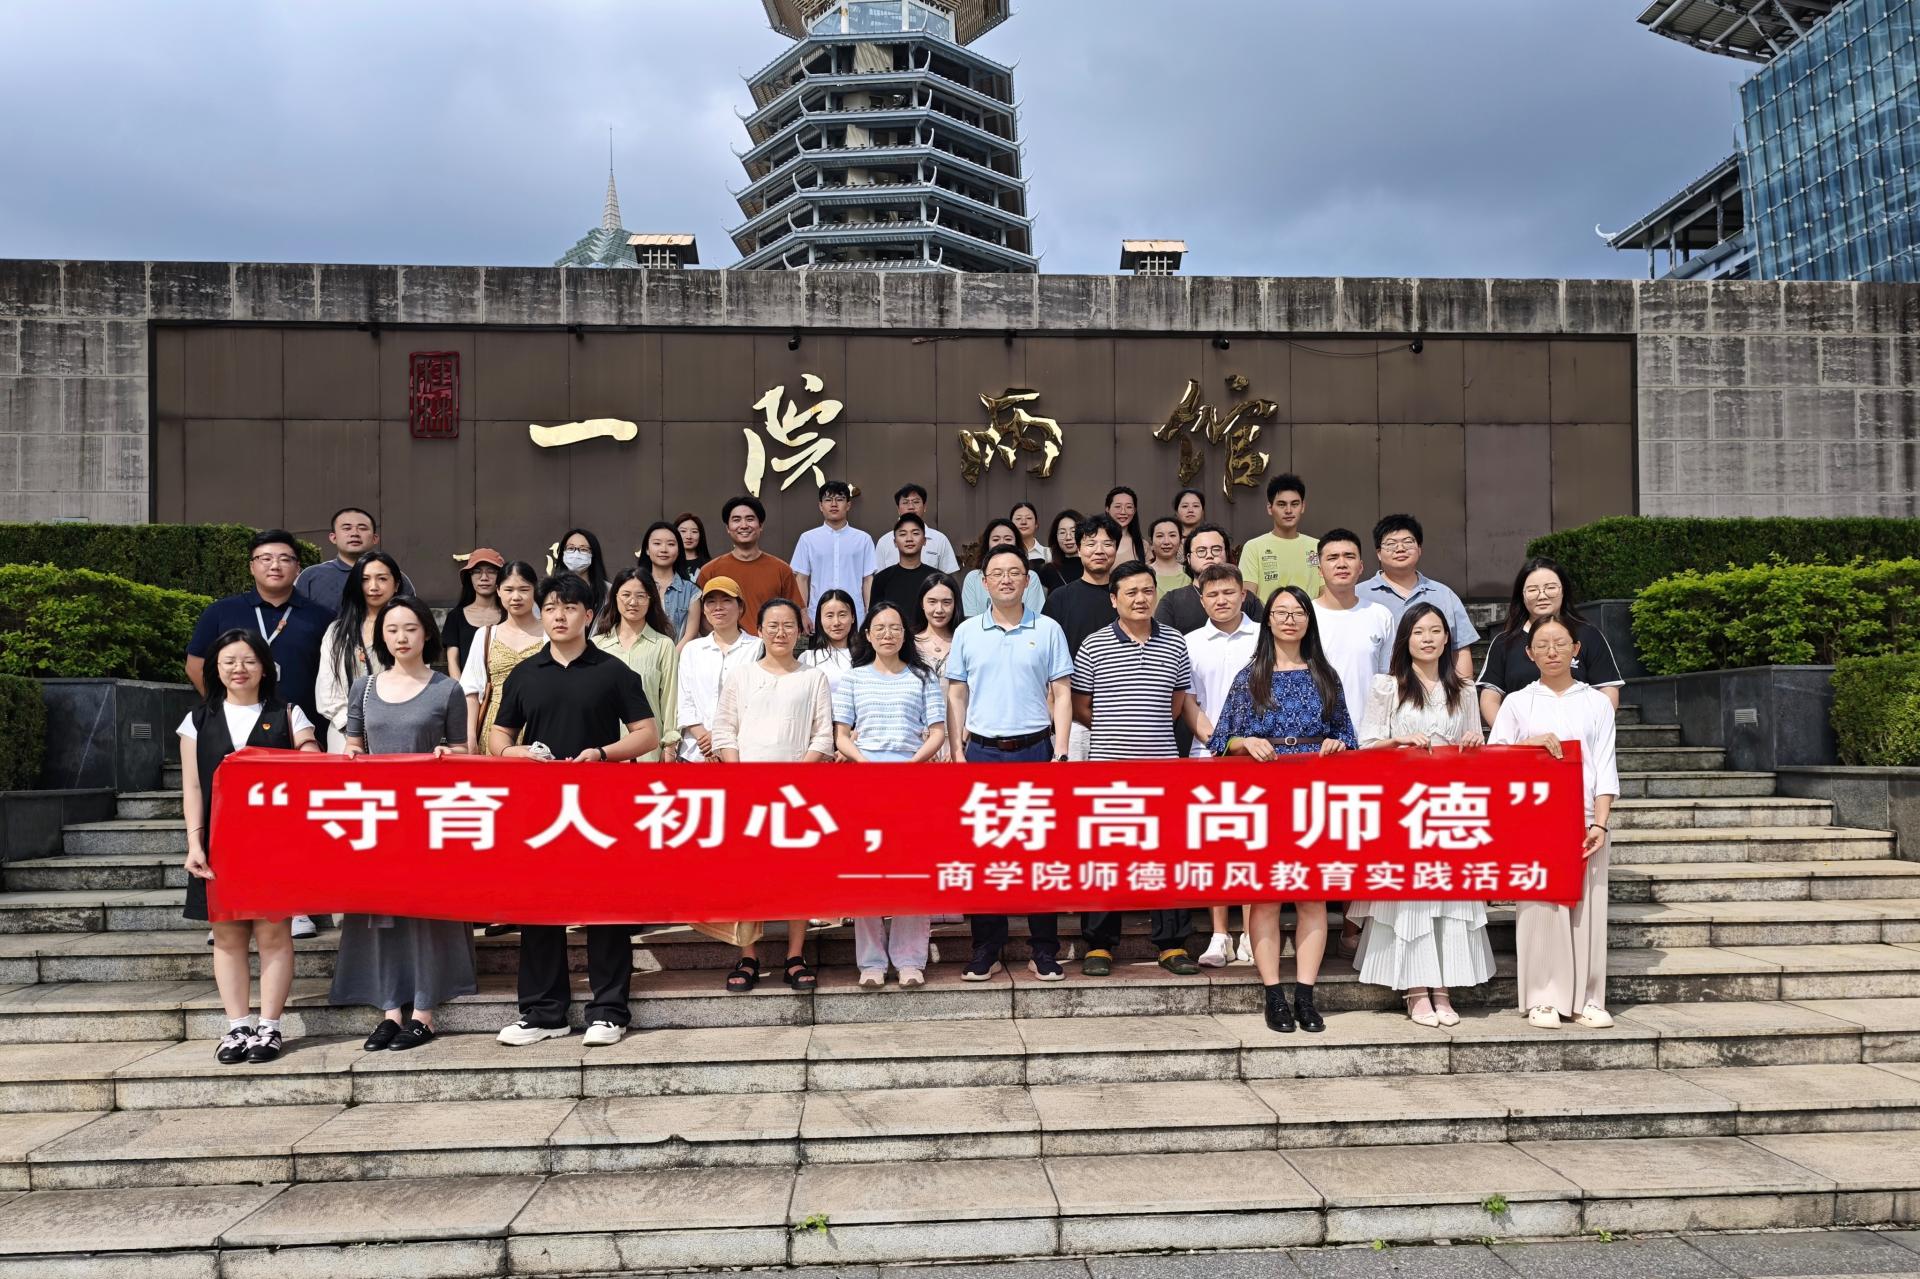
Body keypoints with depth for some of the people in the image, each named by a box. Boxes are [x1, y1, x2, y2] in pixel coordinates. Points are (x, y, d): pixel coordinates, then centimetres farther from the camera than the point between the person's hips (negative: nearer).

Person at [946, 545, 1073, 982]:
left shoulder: (1048, 630, 4)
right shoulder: (967, 632, 7)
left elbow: (1061, 694, 3)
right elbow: (956, 696, 9)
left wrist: (1060, 753, -5)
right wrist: (958, 753, 1)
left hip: (1035, 751, -1)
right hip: (982, 752, 1)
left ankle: (1045, 951, 11)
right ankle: (986, 950, 13)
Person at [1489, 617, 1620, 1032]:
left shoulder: (1597, 703, 10)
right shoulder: (1517, 702, 9)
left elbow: (1605, 767, 4)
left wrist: (1601, 823, -5)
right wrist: (1531, 742, -12)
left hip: (1585, 819, 1)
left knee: (1587, 907, 0)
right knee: (1541, 906, -3)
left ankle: (1587, 998, 9)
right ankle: (1543, 998, 4)